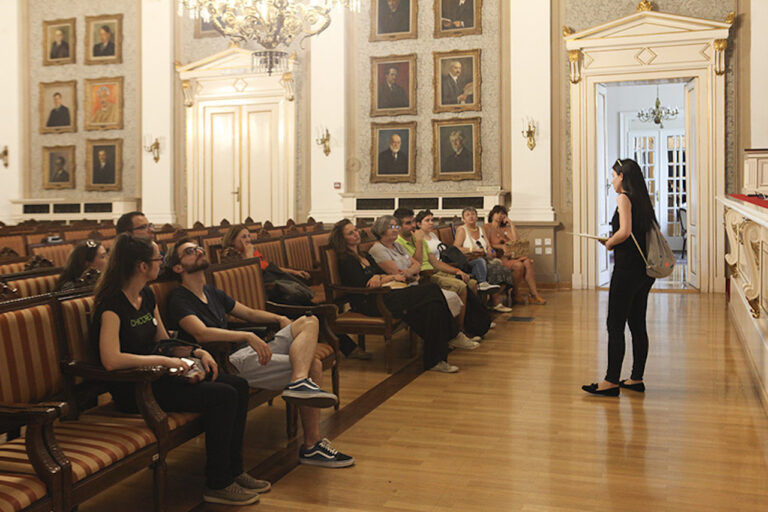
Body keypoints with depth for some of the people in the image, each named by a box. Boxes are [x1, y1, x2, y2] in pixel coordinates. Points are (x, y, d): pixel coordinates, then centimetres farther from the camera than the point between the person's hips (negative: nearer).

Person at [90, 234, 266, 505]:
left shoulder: (147, 296, 11)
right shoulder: (112, 304, -17)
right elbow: (111, 360, -30)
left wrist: (197, 351, 2)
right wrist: (165, 360, -26)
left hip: (154, 377, 9)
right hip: (132, 389, -9)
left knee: (238, 385, -3)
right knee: (222, 396, -22)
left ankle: (233, 471, 6)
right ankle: (217, 484, -8)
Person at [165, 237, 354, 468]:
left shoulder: (212, 293, 24)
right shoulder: (179, 299, -4)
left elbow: (248, 313, 32)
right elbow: (201, 334, -22)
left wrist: (279, 318, 14)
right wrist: (248, 336, -30)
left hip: (248, 352, 9)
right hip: (230, 363, -9)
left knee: (309, 322, -6)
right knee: (313, 366, -16)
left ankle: (300, 381, -29)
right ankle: (311, 446, -13)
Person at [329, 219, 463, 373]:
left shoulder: (364, 256, 24)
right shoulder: (345, 260, -4)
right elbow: (364, 285, -13)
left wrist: (379, 278, -6)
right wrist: (392, 277, -4)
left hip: (381, 296, 8)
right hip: (369, 303, -8)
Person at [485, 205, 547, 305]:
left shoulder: (505, 229, 23)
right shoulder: (487, 227, 7)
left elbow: (516, 241, 8)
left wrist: (511, 224, 10)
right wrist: (501, 246, -17)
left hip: (509, 255, 6)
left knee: (528, 262, -23)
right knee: (519, 265, -30)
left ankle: (534, 295, -27)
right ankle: (515, 294, -13)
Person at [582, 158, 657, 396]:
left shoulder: (624, 198, -10)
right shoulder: (642, 199, 13)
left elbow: (625, 231, -23)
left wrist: (609, 243, -5)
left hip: (627, 268, -9)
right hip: (645, 270, 9)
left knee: (615, 325, -3)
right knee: (638, 325, 12)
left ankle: (612, 381, 0)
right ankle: (636, 379, 18)